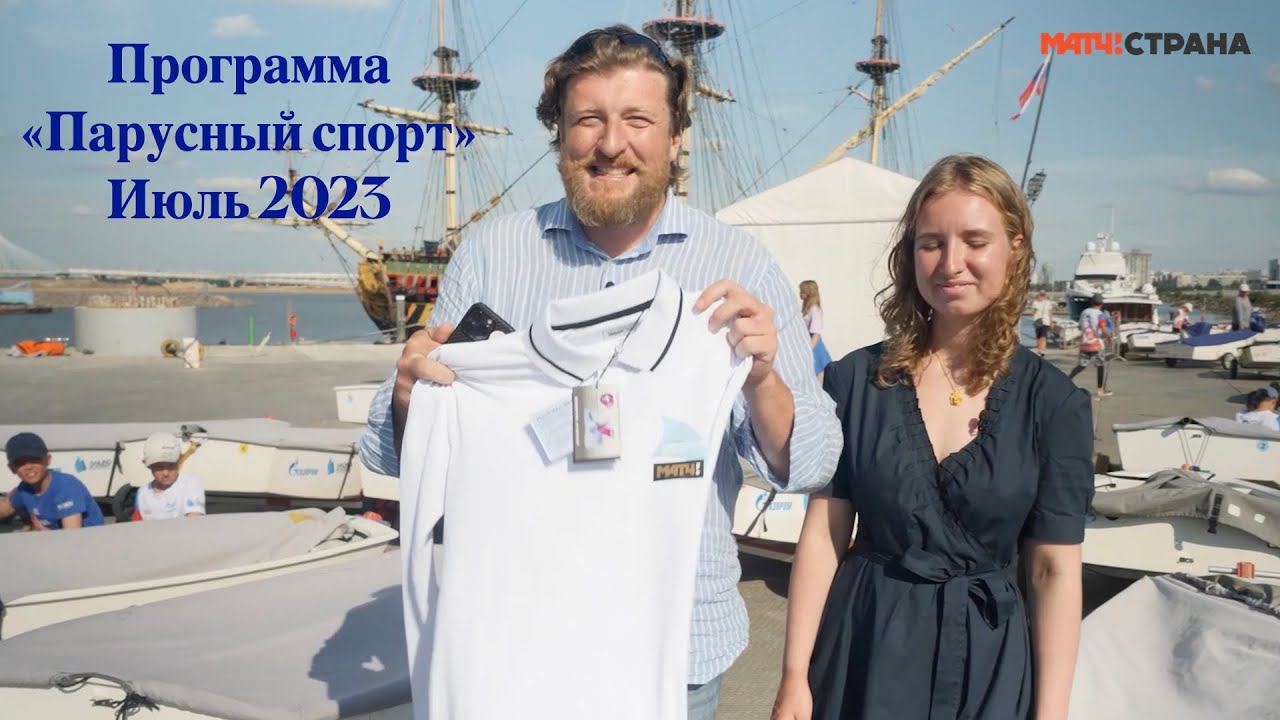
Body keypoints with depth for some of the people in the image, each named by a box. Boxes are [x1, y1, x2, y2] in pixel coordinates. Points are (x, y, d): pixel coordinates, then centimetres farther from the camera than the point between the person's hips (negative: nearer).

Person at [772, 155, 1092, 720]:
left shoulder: (1053, 402, -5)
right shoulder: (856, 379, -4)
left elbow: (1056, 570, -4)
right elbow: (822, 534, -4)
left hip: (987, 657, 0)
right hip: (864, 648, 0)